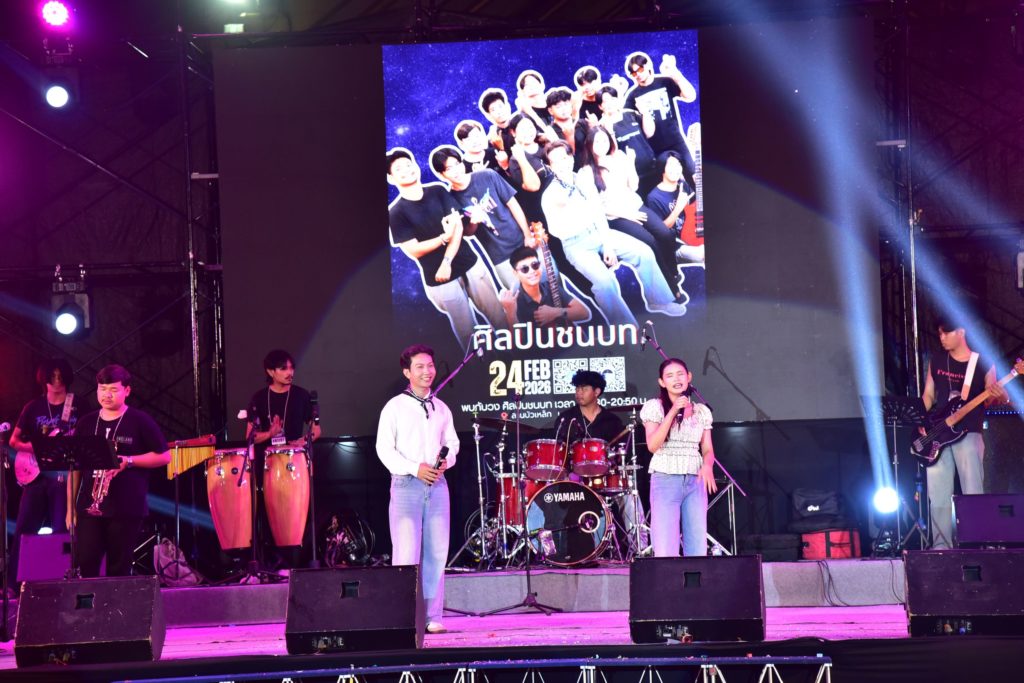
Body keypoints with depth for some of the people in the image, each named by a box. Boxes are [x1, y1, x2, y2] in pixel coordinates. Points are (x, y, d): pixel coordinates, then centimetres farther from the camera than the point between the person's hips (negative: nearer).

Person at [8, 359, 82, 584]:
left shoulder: (79, 405, 3)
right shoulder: (34, 407, 9)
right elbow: (14, 440, 11)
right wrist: (35, 447, -8)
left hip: (65, 475, -2)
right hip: (36, 474, 2)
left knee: (61, 530, -5)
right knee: (24, 529, 0)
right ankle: (14, 580, 7)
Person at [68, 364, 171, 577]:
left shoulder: (140, 422, -2)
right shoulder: (86, 423, 10)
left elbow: (164, 456, -1)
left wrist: (128, 461, -14)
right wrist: (70, 506, 8)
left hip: (127, 509, -3)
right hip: (89, 506, 3)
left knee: (119, 569, 2)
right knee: (85, 564, -3)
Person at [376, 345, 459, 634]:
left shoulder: (441, 409, 14)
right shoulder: (395, 407, 0)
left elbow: (452, 443, 19)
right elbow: (384, 448, -5)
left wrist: (446, 460, -4)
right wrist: (415, 469, -16)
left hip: (437, 485, 5)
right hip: (406, 484, -4)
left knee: (437, 552, 3)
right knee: (406, 554, -8)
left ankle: (432, 617, 7)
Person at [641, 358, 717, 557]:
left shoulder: (702, 411, 13)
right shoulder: (654, 407, 2)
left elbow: (708, 449, 12)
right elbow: (652, 445, -10)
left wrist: (708, 465, -11)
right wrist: (673, 411, -14)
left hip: (695, 482, 4)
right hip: (665, 480, -4)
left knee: (698, 550, -1)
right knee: (665, 552, -12)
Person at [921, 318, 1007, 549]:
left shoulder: (982, 364, 2)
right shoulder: (936, 361, 12)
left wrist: (1000, 396, -22)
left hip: (968, 433, -3)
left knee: (973, 492, -10)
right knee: (938, 494, 1)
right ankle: (941, 545, 5)